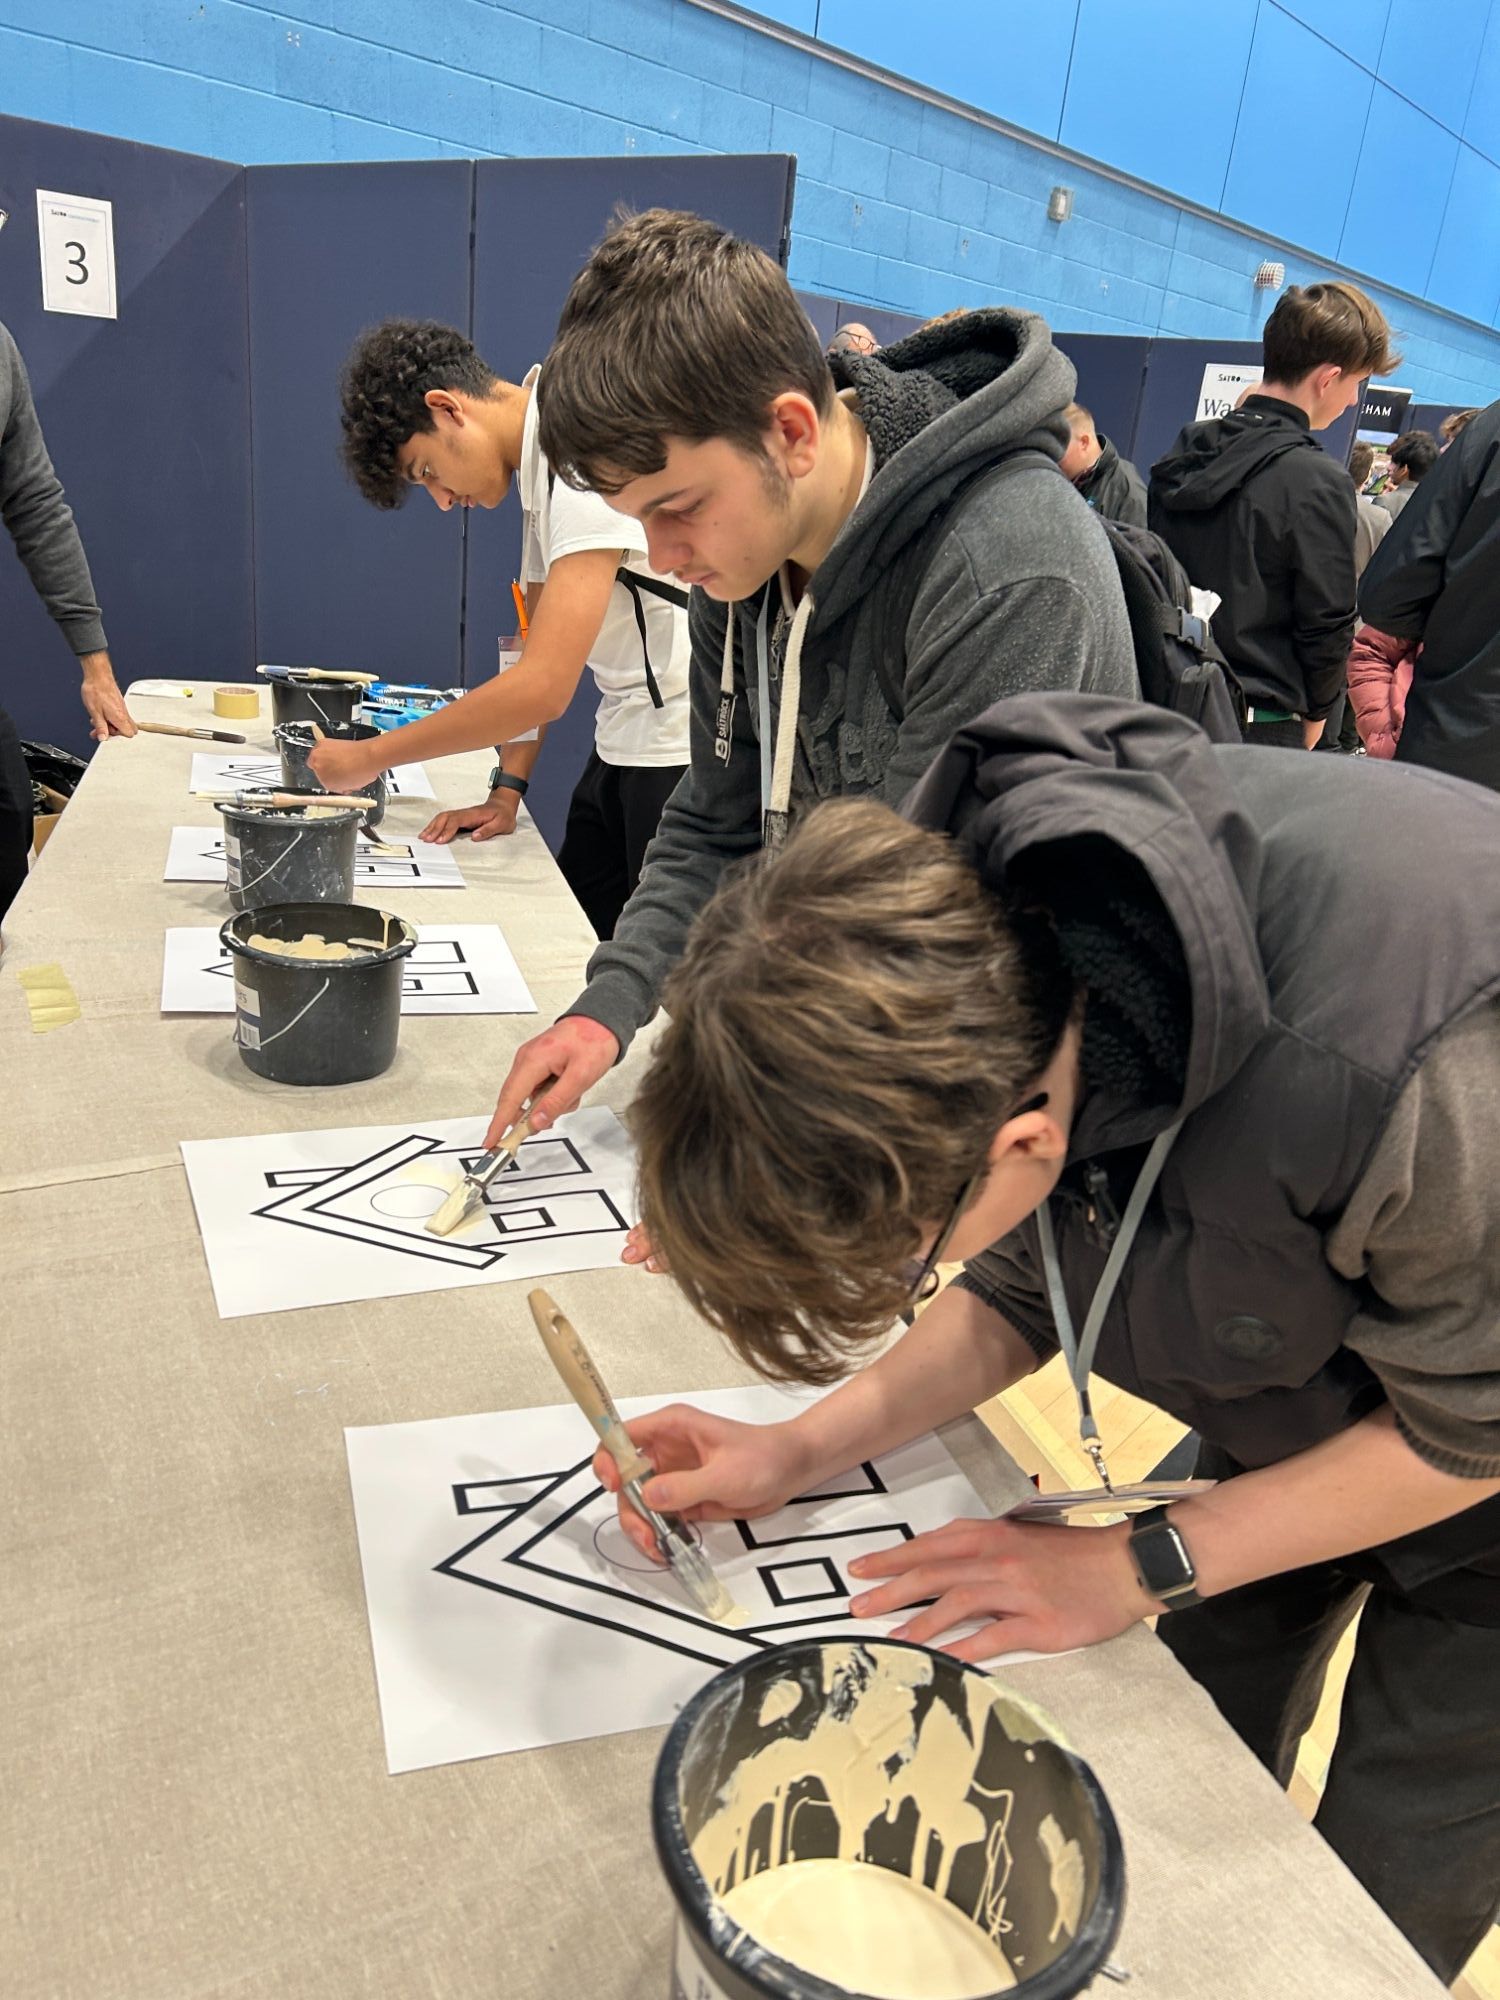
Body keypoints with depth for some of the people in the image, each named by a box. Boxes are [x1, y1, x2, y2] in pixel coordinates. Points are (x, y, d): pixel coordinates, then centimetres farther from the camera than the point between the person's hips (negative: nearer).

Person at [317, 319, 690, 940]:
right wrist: (507, 790, 7)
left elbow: (544, 688, -26)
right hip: (624, 741, 9)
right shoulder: (537, 463, 11)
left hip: (684, 751, -9)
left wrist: (371, 757, -18)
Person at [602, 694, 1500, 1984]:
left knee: (1371, 1914, 7)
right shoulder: (959, 925, -24)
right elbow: (1028, 1287, -6)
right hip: (1293, 1408, 5)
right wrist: (803, 1455, -14)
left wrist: (1143, 1567, -19)